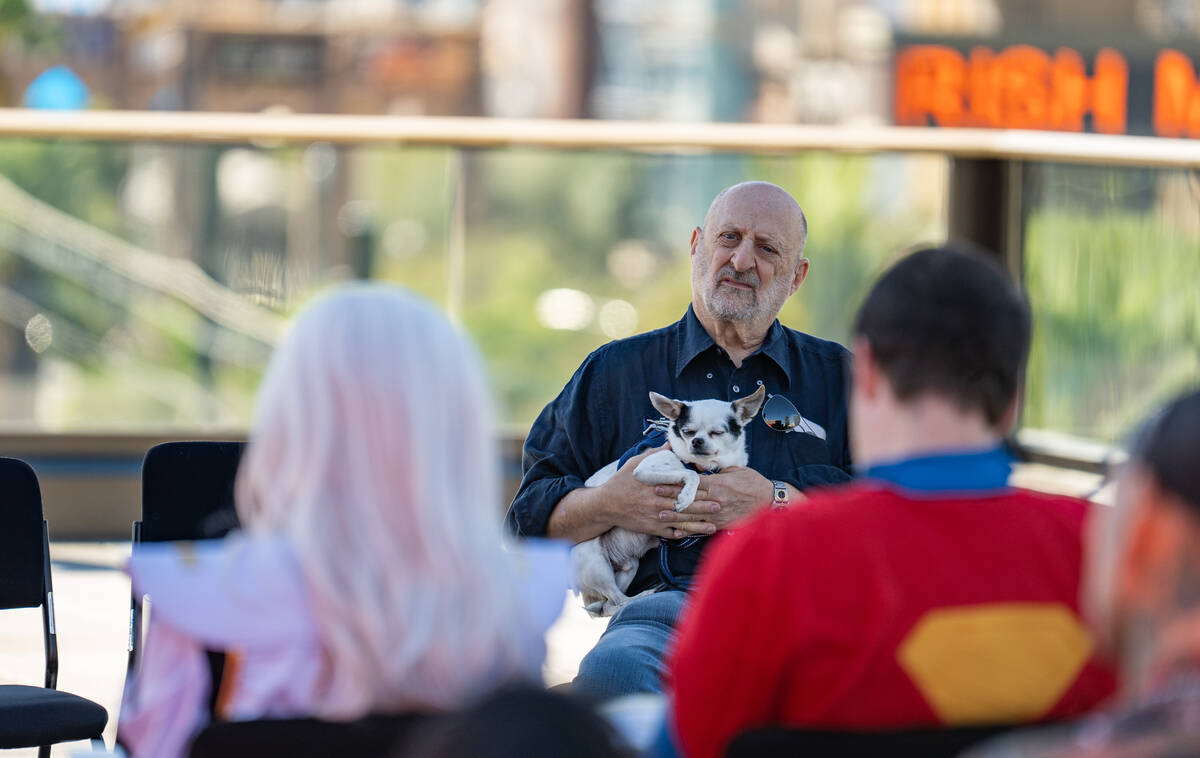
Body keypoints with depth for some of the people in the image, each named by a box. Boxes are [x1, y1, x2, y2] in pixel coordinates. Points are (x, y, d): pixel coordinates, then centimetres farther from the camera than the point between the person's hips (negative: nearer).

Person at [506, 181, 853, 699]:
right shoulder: (613, 372, 23)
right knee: (611, 669, -39)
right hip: (665, 603, 0)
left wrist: (778, 502, -5)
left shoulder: (838, 375, 24)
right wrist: (607, 506, -3)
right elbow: (530, 515, 18)